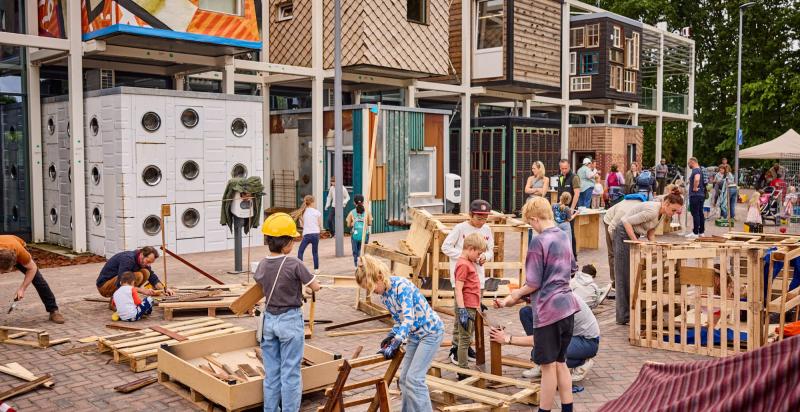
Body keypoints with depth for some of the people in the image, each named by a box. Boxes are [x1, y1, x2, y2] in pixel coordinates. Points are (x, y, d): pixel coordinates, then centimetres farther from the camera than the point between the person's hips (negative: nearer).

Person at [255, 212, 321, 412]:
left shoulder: (262, 265, 0)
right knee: (290, 373, 2)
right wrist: (304, 279, 10)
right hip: (290, 320, -6)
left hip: (269, 319, 6)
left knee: (271, 372, 14)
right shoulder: (295, 264, -18)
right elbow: (315, 287, -9)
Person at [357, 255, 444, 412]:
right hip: (414, 334, 9)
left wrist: (394, 345, -33)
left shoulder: (401, 286, -26)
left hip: (430, 331, -9)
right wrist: (391, 336, -3)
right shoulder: (383, 294, 1)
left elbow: (408, 319, -31)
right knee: (404, 378, 8)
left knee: (414, 378, -13)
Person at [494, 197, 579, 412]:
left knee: (548, 365, 3)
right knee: (560, 362, 17)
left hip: (548, 309, -8)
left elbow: (534, 284, -15)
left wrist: (515, 296, 2)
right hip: (567, 306, 8)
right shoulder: (564, 236, 9)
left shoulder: (539, 242, -16)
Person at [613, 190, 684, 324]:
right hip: (624, 234, -9)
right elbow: (626, 221, -27)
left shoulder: (663, 213, 2)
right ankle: (624, 317, -1)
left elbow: (650, 232, 12)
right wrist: (636, 242, -28)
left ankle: (633, 312, 14)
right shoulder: (652, 211, -27)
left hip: (634, 235, 9)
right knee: (625, 275, -6)